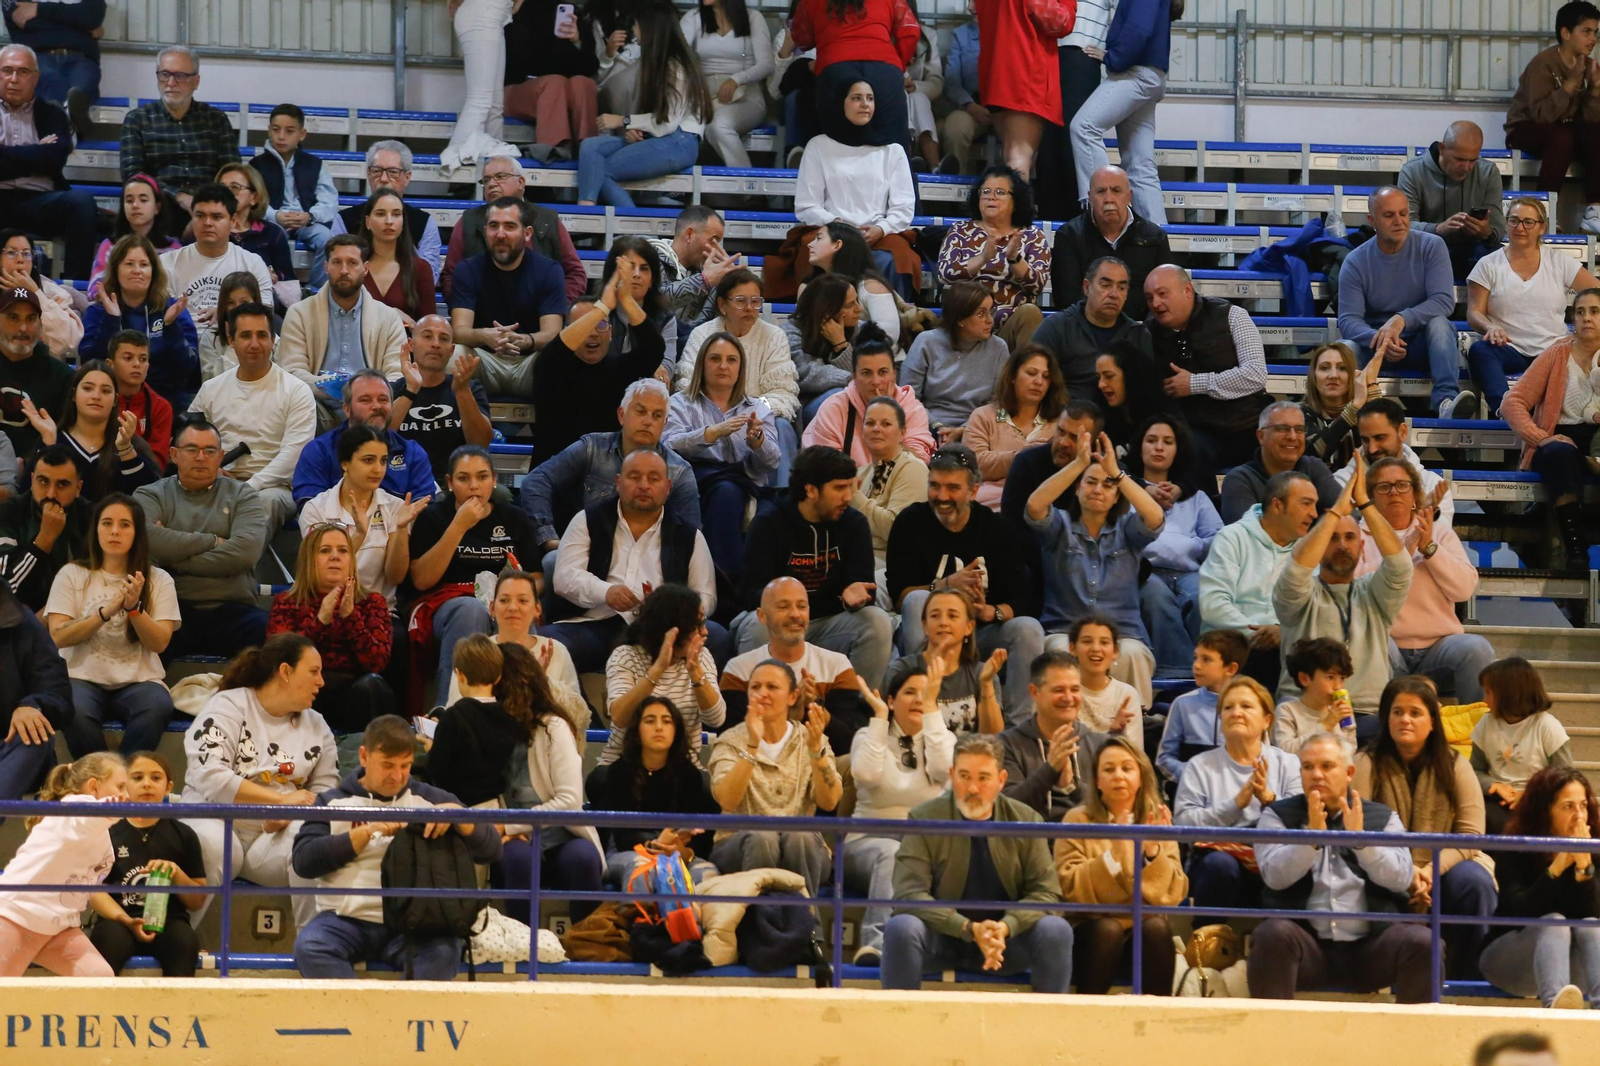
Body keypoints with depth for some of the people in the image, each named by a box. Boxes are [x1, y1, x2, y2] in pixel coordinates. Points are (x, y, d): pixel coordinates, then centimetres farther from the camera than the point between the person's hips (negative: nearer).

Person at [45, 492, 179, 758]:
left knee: (157, 709, -36)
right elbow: (59, 636, -4)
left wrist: (134, 607, -19)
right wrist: (107, 611, -17)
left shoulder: (159, 580, 8)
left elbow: (159, 643, -1)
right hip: (84, 677, -1)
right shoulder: (72, 575, 7)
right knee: (76, 714, -37)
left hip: (139, 679, 1)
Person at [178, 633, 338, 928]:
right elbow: (209, 776, -15)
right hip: (218, 821, -4)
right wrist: (281, 799, -17)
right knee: (210, 845, -38)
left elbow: (325, 791, 8)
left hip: (277, 834, 4)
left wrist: (289, 815, -16)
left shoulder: (316, 726, 15)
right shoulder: (227, 707, -1)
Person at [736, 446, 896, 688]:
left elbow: (862, 582, -4)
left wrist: (854, 594, -31)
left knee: (878, 622, -25)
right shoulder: (769, 522, -6)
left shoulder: (854, 523, 2)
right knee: (757, 627, -35)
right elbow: (751, 592, -10)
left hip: (831, 623, 2)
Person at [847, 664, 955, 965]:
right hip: (870, 840, -2)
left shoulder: (942, 737, 13)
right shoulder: (870, 736, 10)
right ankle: (877, 940, -54)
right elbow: (866, 774, -14)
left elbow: (943, 768, -12)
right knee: (892, 852, -39)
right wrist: (879, 716, -7)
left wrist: (931, 706, -10)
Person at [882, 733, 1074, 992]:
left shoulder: (1025, 820, -1)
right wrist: (970, 929, -27)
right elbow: (909, 893, -15)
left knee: (1056, 930, -25)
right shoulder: (924, 819, -8)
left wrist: (1005, 927, -24)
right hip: (942, 938, -2)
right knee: (901, 928, -32)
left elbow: (1046, 892, -3)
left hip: (1007, 938, 2)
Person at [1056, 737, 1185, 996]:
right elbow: (1070, 889, -10)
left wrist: (1153, 852, -18)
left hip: (1147, 935, 2)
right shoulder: (1078, 820, 2)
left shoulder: (1157, 821, 7)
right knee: (1108, 929, -33)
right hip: (1092, 933, -1)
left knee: (1156, 927, -30)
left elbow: (1174, 895, -2)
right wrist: (1112, 854, -23)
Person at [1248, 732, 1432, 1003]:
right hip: (1308, 945, -1)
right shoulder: (1278, 816, 12)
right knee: (1274, 934, -32)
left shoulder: (1382, 818, 14)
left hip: (1369, 947, 1)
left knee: (1422, 942, -27)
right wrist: (1312, 834, -20)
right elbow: (1275, 876, -5)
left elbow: (1402, 877, -2)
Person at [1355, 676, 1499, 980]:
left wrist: (1431, 870, -24)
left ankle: (1467, 976, -13)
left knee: (1473, 881, -30)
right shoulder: (1367, 765, -3)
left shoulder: (1454, 767, 1)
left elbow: (1471, 834, -7)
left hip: (1444, 867, 2)